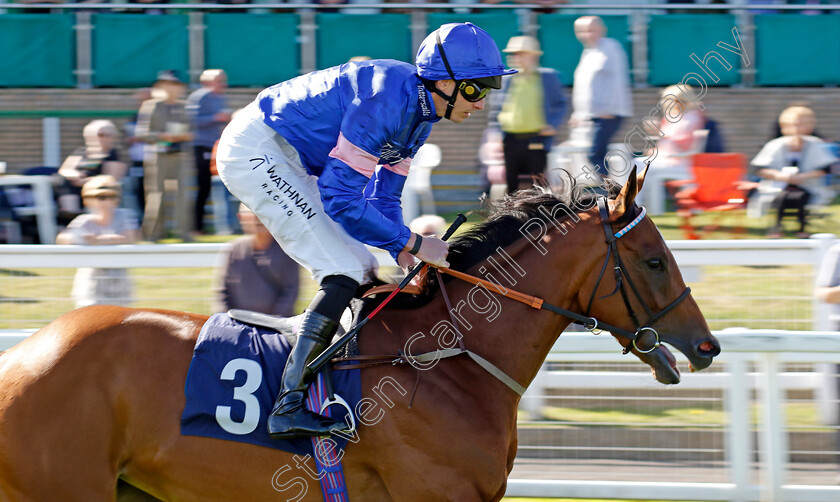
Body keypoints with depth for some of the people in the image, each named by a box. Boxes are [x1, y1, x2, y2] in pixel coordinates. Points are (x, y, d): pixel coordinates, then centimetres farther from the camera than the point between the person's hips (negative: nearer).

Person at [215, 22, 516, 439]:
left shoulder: (420, 111, 5)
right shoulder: (388, 100, -26)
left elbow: (384, 197, 13)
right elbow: (340, 198, -26)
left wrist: (407, 262, -2)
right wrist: (414, 244, -20)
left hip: (288, 161, 11)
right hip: (255, 150, -11)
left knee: (362, 272, 12)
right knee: (345, 272, -17)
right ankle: (288, 408, -23)